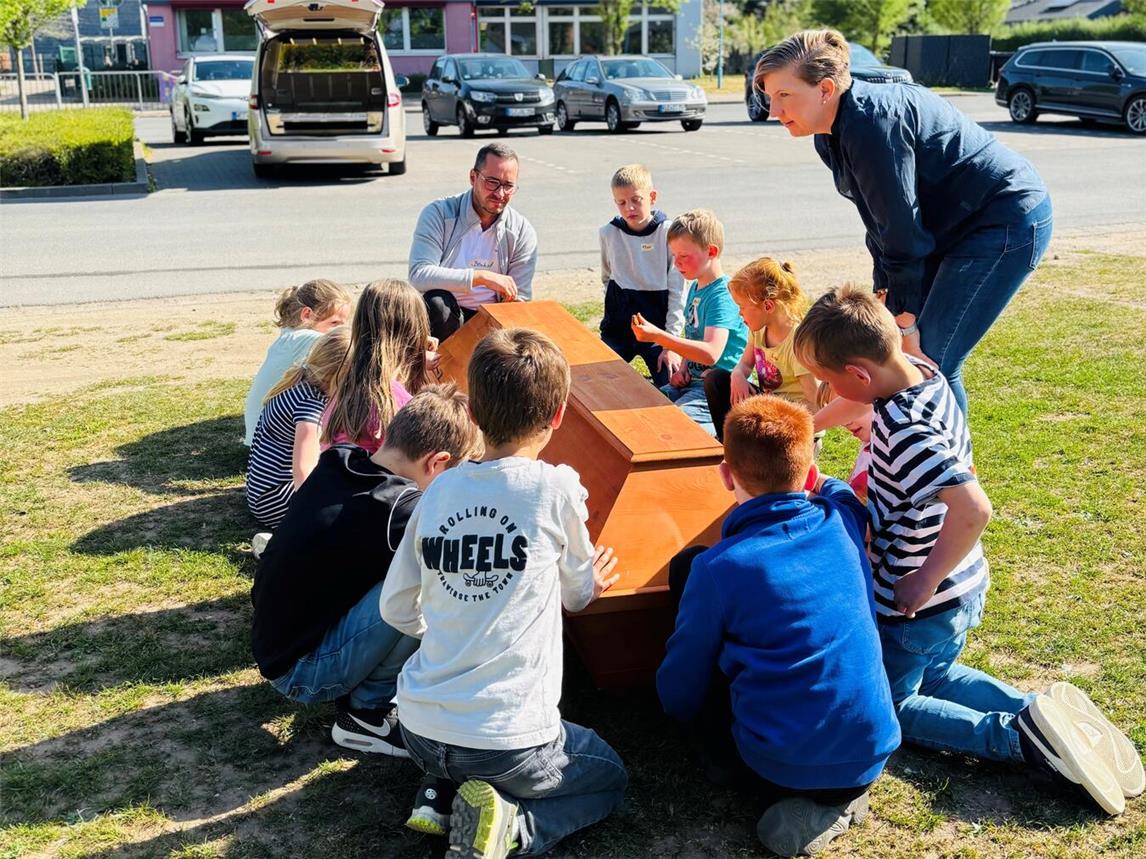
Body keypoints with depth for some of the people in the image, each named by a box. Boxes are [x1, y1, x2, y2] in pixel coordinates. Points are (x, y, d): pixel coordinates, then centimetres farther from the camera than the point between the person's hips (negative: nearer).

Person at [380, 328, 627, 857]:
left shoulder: (440, 490, -1)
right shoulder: (556, 488, -13)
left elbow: (396, 609, 7)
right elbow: (576, 595, 5)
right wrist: (592, 581, 28)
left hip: (418, 730, 5)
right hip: (506, 743, -5)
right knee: (610, 780, 24)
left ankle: (441, 796, 11)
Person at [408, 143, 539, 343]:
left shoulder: (523, 232, 1)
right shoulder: (439, 214, -8)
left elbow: (519, 300, 0)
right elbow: (419, 276, -21)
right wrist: (482, 277, -26)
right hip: (440, 317, -2)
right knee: (438, 302, -35)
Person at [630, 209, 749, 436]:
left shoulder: (722, 295, -19)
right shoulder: (695, 288, 11)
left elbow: (711, 353, -32)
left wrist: (658, 336, -37)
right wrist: (683, 368, 5)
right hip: (693, 380, 9)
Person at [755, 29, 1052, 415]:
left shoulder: (872, 124, -28)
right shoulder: (831, 135, 1)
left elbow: (902, 232, -25)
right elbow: (881, 224, 7)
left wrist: (905, 324, -20)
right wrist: (884, 296, 5)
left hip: (1007, 221, -10)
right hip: (954, 226, 10)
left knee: (930, 362, -13)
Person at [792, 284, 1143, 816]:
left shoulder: (903, 433, -34)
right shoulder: (925, 374, -7)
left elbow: (972, 510, -42)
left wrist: (924, 583, -29)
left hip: (917, 608, -9)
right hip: (965, 590, 9)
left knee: (883, 707, 13)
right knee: (933, 677, 31)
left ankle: (1018, 738, -4)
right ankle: (1034, 713, 9)